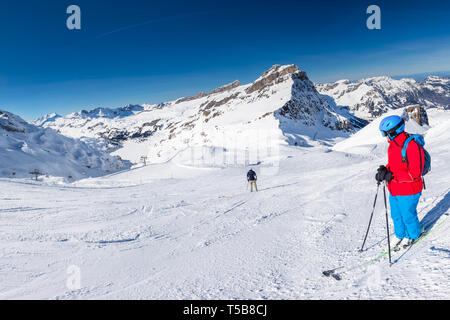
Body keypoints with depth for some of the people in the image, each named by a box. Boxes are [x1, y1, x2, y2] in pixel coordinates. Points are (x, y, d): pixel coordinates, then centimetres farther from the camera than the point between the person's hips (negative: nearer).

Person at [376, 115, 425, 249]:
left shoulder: (412, 147, -23)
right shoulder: (393, 145, 4)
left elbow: (415, 173, -24)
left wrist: (393, 176, -26)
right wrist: (385, 170, -6)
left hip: (408, 191, -8)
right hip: (394, 190, 8)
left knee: (408, 216, 12)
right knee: (396, 216, 19)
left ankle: (414, 235, 38)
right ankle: (402, 236, 40)